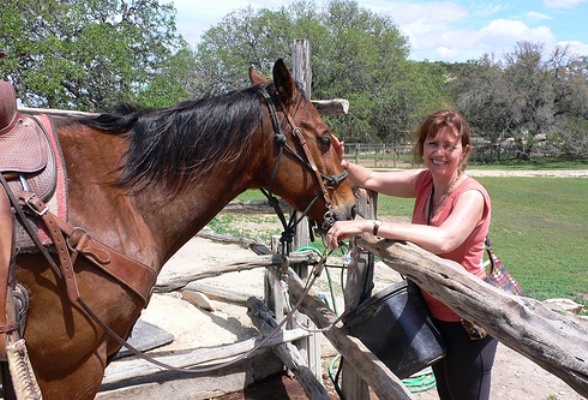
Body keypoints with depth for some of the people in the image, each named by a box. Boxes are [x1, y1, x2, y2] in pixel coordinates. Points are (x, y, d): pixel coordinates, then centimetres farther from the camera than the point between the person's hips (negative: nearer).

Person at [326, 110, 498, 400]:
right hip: (433, 312, 7)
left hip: (467, 321, -7)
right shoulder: (426, 182, -3)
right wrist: (340, 163, -18)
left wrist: (368, 225, -48)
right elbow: (370, 181, 3)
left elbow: (443, 240, -43)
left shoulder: (471, 194, -24)